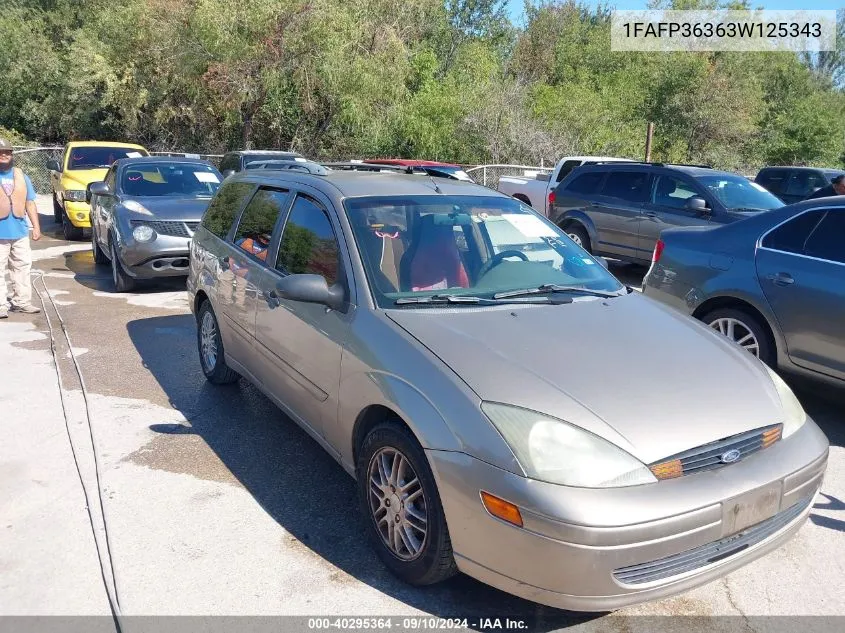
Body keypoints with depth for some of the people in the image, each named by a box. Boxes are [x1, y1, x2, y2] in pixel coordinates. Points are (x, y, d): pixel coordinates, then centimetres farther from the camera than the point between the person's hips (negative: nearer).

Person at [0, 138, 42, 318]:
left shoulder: (21, 177, 13)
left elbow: (30, 203, 13)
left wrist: (36, 226, 6)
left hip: (20, 232, 4)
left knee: (22, 267, 9)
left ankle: (22, 301, 18)